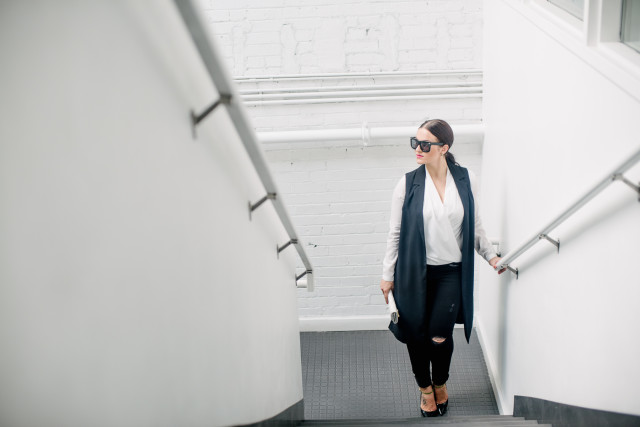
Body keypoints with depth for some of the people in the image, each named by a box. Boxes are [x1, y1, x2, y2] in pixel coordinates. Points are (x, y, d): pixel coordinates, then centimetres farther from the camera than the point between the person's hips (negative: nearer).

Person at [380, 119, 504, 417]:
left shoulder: (465, 181, -1)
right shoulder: (408, 185, -4)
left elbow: (475, 227, 11)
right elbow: (395, 233, 0)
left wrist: (490, 255, 4)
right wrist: (387, 275, 1)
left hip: (451, 272, 0)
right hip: (415, 272, 0)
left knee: (440, 336, -6)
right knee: (416, 334, 3)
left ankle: (440, 384, 25)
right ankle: (425, 388, 30)